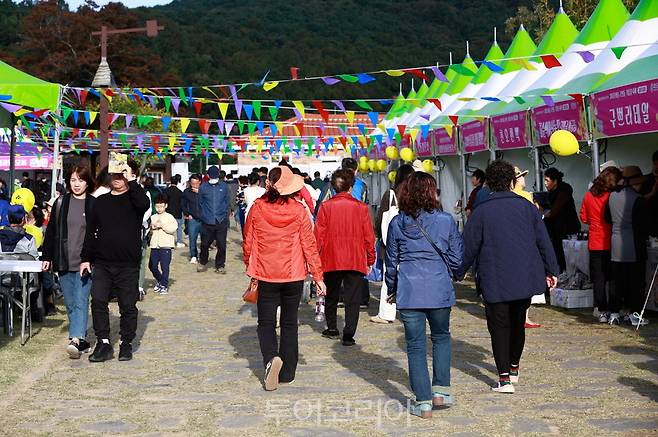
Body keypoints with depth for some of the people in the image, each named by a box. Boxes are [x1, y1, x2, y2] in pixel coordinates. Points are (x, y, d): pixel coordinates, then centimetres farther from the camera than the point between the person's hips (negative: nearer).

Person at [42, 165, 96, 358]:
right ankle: (81, 339, 17)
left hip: (85, 262, -4)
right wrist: (47, 257, 9)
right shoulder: (61, 203, 9)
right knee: (70, 304, 8)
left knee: (81, 301, -13)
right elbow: (51, 231, 13)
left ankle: (77, 339, -22)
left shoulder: (94, 204, -1)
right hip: (64, 262, 4)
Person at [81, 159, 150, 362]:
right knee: (98, 301, -5)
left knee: (128, 305, 4)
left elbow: (144, 204, -27)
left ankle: (126, 344, 16)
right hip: (101, 263, 3)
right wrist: (85, 258, 9)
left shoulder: (134, 199, 0)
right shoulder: (101, 201, 11)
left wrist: (131, 181, -23)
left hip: (128, 264, -3)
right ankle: (103, 343, 2)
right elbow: (90, 231, 13)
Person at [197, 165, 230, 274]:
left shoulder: (223, 186, 5)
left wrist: (225, 215, 11)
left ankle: (220, 266, 16)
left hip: (221, 221, 0)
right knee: (205, 244, 6)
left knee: (221, 245, 2)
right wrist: (204, 214, 10)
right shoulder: (203, 187, 3)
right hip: (207, 222, 0)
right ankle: (202, 263, 28)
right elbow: (200, 203, 12)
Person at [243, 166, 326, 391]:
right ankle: (287, 372, 16)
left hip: (265, 274, -1)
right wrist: (318, 276, 2)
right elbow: (309, 244, -5)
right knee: (289, 323, 13)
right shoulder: (298, 210, -8)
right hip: (294, 275, 1)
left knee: (266, 323, 9)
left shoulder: (257, 208, -7)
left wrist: (250, 267, 19)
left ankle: (271, 358, -18)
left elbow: (247, 242, 2)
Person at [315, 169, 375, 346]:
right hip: (356, 261, -1)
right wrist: (370, 260, 12)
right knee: (352, 298, 2)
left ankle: (332, 328, 31)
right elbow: (368, 236, 0)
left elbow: (319, 234, -2)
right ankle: (348, 334, -5)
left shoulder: (326, 206, -5)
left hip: (331, 260, 1)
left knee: (331, 296, 19)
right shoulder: (361, 207, -5)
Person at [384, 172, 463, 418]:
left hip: (408, 291, 0)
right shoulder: (446, 221, -4)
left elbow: (391, 261, 8)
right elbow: (456, 258, 1)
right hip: (439, 289, 0)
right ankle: (441, 390, 14)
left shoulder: (397, 223, 0)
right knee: (441, 337, 22)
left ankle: (423, 402, 7)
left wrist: (391, 289, 21)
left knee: (415, 345, 6)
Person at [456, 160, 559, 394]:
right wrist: (551, 270, 14)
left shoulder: (481, 211, -6)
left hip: (495, 281, -3)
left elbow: (469, 247, -3)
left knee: (499, 326, 1)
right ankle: (514, 368, 34)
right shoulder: (526, 206, 2)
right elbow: (543, 240, 5)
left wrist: (457, 274, 10)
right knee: (518, 323, 19)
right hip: (525, 278, 4)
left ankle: (504, 378, -6)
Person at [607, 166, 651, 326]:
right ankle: (635, 314, 6)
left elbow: (608, 218, 14)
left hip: (616, 246, 6)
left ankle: (614, 313, 12)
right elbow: (644, 225, -10)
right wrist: (643, 237, 8)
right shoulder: (639, 200, -14)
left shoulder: (612, 196, 4)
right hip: (634, 247, -5)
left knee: (616, 281, 10)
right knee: (636, 281, 3)